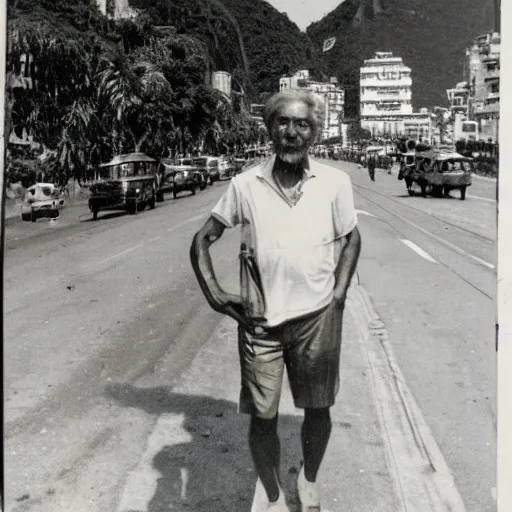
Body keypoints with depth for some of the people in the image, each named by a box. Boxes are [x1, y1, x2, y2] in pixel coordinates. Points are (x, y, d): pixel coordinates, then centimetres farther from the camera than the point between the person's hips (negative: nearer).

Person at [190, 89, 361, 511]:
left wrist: (339, 294, 1)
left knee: (317, 410, 15)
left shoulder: (335, 182, -5)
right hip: (259, 320, 0)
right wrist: (214, 293, -6)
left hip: (317, 317, 1)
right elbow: (203, 239, 5)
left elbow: (351, 238, 10)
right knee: (262, 418, 6)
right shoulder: (245, 185, -4)